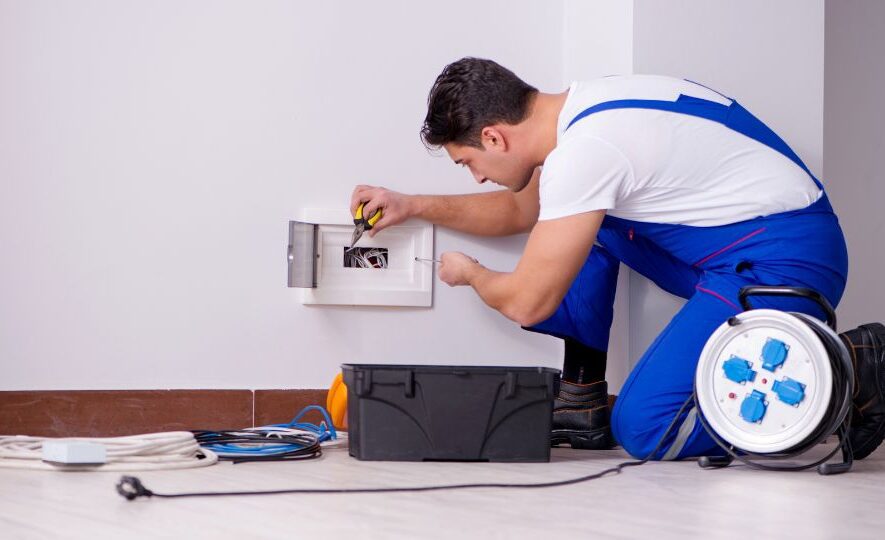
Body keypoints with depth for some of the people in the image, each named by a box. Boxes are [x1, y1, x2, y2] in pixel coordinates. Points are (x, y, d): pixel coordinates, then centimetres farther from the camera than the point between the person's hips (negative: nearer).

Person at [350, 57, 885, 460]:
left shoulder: (582, 151, -20)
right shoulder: (579, 109, 9)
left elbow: (527, 303, -13)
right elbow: (520, 210, 30)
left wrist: (470, 273, 9)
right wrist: (415, 205, 24)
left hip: (787, 261, -10)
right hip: (736, 247, 10)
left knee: (645, 431, -15)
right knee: (579, 225, 15)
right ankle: (583, 403, 14)